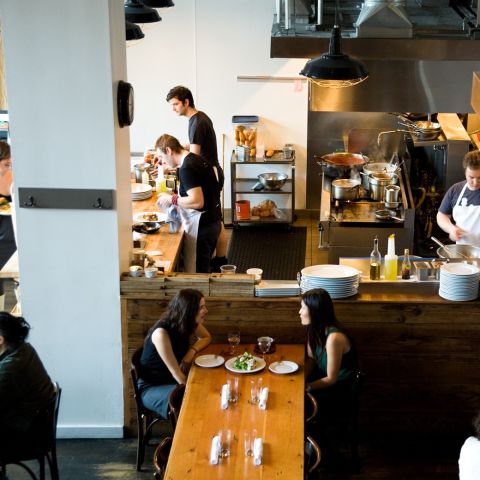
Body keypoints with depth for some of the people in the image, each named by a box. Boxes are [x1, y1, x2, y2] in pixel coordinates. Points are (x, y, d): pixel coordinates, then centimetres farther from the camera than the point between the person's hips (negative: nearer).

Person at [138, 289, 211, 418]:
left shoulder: (190, 323, -9)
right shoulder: (161, 333, -30)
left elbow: (206, 337, 11)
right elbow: (176, 373, -25)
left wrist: (192, 351, -9)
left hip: (173, 380, 7)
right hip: (152, 387, -7)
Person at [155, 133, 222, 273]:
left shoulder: (186, 169, -20)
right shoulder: (197, 159, 9)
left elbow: (197, 202, -28)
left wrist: (171, 199, -17)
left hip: (203, 226, -10)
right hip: (213, 221, 10)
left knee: (199, 270, 0)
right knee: (204, 266, 19)